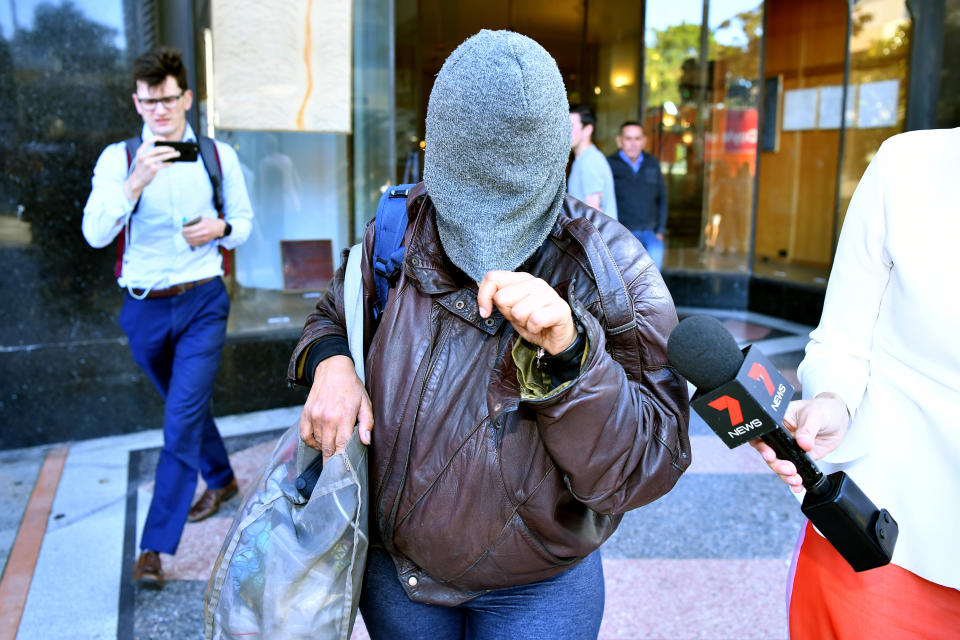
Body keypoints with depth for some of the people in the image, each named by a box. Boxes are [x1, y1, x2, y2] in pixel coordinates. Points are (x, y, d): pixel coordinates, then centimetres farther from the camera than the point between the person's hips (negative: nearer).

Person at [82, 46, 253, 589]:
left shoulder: (219, 157, 0)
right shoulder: (118, 158, -2)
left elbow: (244, 222, 11)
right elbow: (95, 234, -14)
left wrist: (221, 229, -12)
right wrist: (135, 183, -29)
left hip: (202, 304, -2)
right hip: (144, 309, 2)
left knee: (182, 422, -8)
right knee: (188, 407, 20)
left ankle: (155, 546, 2)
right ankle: (222, 480, 45)